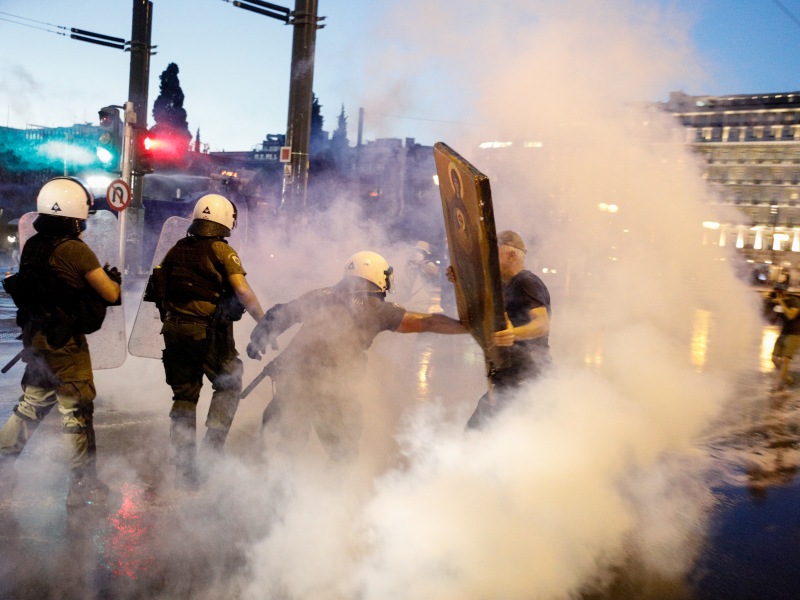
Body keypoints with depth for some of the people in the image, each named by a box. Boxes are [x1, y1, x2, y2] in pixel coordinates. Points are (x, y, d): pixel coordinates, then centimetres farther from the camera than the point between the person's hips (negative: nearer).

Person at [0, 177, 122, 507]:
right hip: (66, 344, -7)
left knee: (33, 403, 22)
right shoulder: (76, 250, -18)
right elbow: (111, 295, -13)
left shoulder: (31, 247, 4)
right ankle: (83, 485, 11)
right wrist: (114, 279, 9)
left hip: (35, 339, 7)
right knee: (77, 412, 2)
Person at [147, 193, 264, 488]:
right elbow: (242, 290, -15)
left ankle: (184, 468, 14)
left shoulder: (175, 250, 10)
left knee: (184, 397, 12)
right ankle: (213, 444, 4)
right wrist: (263, 322, -11)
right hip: (210, 332, -4)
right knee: (228, 385, 17)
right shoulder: (222, 251, -5)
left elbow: (159, 290, 14)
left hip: (175, 331, 5)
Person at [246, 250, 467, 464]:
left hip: (290, 377, 4)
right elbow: (426, 322, 3)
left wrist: (258, 342, 24)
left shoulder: (320, 296, 15)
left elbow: (279, 315, 16)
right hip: (331, 389, -4)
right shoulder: (376, 309, 3)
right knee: (344, 455, 16)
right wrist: (470, 325, 8)